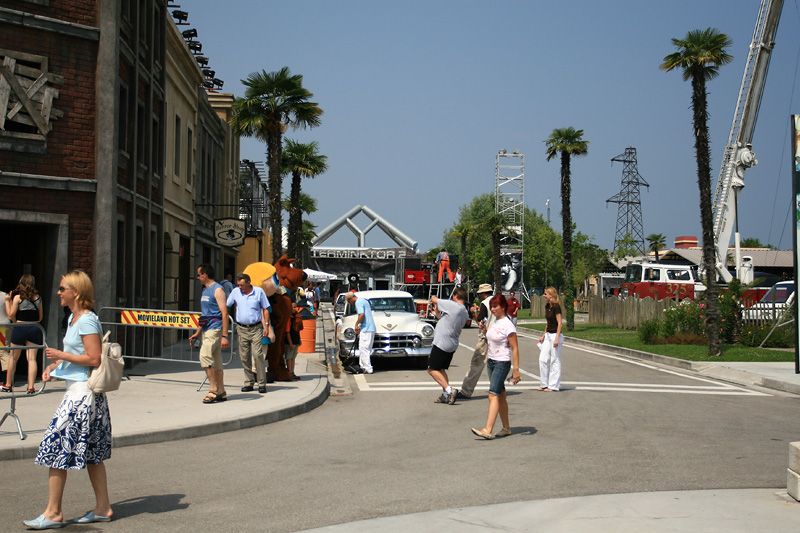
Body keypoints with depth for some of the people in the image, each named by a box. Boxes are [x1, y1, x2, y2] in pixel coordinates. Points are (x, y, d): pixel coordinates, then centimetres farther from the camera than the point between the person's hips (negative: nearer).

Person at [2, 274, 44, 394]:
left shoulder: (18, 297, -4)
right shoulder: (38, 297, 6)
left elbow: (11, 315, -5)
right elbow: (40, 317, 10)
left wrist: (9, 301, 5)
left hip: (20, 328, -2)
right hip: (35, 329, 2)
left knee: (13, 358, 12)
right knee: (32, 358, 1)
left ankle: (8, 385, 21)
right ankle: (31, 386, -6)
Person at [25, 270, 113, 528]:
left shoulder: (87, 321, -16)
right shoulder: (73, 318, 15)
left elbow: (94, 359, -20)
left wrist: (61, 355, -15)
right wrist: (54, 365, 8)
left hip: (82, 392, -10)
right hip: (77, 390, 10)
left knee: (56, 446, -6)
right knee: (90, 451, 12)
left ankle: (53, 513, 0)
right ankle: (103, 508, 18)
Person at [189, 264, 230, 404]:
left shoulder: (217, 290, -10)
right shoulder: (205, 290, 18)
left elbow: (224, 313, -17)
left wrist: (225, 336, -22)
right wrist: (197, 333, 24)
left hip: (215, 329, -9)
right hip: (206, 330, 9)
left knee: (205, 356, -18)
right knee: (216, 362, 10)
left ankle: (213, 390, -14)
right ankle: (221, 392, 14)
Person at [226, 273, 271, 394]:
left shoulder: (259, 291, -1)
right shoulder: (235, 292, 4)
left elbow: (265, 309, 4)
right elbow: (226, 306, 12)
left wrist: (266, 326, -2)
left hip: (256, 328, -3)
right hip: (241, 329, 3)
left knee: (257, 354, -10)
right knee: (244, 357, 4)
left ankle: (262, 383, -5)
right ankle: (249, 383, 13)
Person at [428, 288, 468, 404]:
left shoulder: (453, 305, -15)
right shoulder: (464, 312, 11)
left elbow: (434, 299, -9)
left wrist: (434, 301, 14)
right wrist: (437, 313, 31)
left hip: (441, 343, -9)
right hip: (452, 345, 9)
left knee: (432, 369, -3)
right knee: (441, 369, 19)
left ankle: (449, 390, -14)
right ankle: (446, 395, 15)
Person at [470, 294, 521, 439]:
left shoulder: (507, 325, -14)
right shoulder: (494, 322, 11)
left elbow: (515, 348, -16)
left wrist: (516, 369, -19)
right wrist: (484, 329, 10)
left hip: (502, 363, -9)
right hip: (491, 361, 9)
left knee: (493, 395, -16)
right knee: (500, 395, 13)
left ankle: (487, 430, -23)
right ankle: (506, 428, 21)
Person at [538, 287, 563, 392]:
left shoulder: (556, 307, -15)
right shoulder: (547, 306, 10)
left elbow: (559, 323, -17)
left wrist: (557, 338, -21)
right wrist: (544, 335, 16)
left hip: (555, 335, -9)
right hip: (548, 335, 9)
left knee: (555, 360, -1)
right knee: (543, 359, 6)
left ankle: (554, 386, 7)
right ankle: (545, 384, 15)